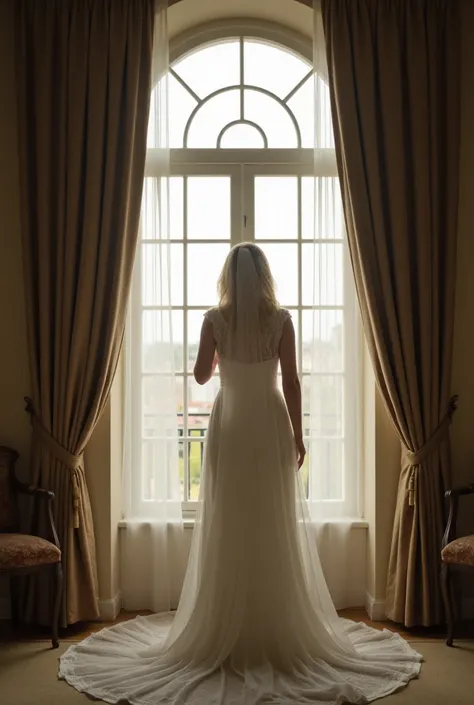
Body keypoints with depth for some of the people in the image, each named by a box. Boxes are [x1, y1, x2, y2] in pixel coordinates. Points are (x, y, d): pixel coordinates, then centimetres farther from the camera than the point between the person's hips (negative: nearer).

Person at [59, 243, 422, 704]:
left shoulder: (215, 320, -3)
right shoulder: (281, 319, -4)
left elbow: (201, 375, 4)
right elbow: (291, 381, -5)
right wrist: (298, 435, 2)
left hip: (229, 426, 1)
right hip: (270, 425, 0)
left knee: (228, 529, 6)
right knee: (276, 528, 6)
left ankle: (226, 631, 13)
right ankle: (280, 629, 13)